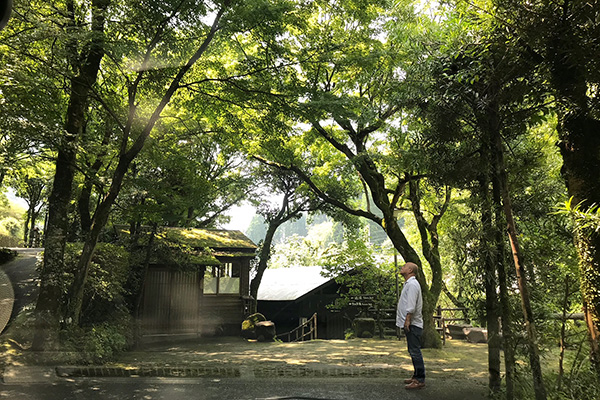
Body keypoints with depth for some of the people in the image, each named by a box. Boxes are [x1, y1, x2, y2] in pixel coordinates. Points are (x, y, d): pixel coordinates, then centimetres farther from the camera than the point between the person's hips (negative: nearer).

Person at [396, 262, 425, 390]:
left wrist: (407, 319, -23)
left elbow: (411, 306, -22)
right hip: (410, 324, 11)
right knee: (413, 351, 16)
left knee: (415, 352, -8)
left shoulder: (412, 284, -15)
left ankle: (420, 380, -5)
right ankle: (416, 376, 24)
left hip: (413, 324, -11)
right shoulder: (408, 283, 18)